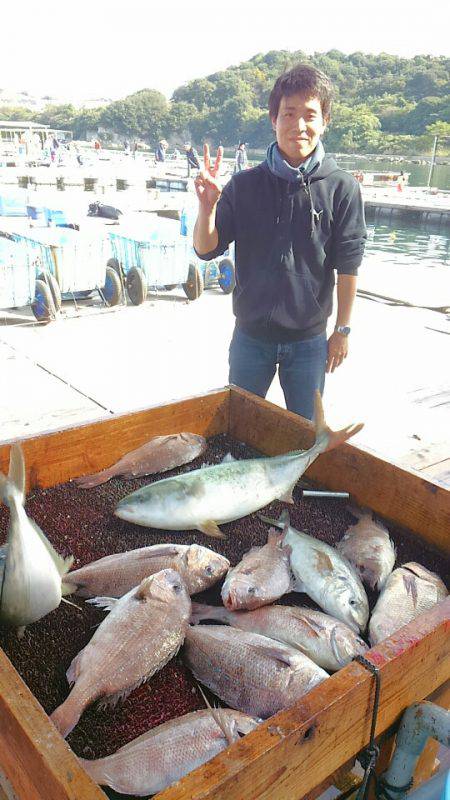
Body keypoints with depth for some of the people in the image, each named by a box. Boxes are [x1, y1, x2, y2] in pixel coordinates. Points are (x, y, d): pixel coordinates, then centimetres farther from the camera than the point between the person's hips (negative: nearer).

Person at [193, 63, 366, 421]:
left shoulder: (342, 188, -8)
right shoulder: (245, 184, -4)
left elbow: (348, 265, -4)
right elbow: (207, 250, -3)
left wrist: (343, 330, -1)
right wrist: (207, 207, -21)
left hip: (309, 339, -1)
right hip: (251, 335, 1)